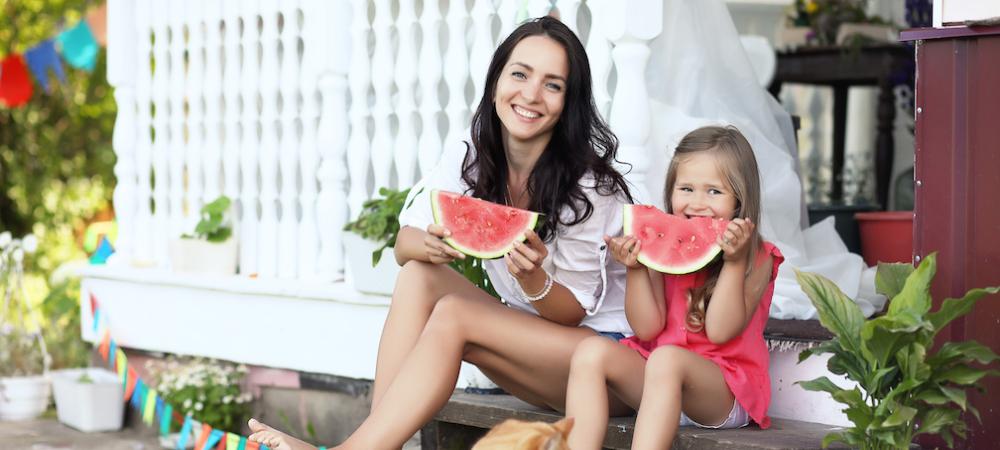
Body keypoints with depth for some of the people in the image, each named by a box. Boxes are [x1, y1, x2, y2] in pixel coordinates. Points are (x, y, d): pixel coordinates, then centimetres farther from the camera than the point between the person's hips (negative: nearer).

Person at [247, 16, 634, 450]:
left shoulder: (588, 185, -18)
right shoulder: (468, 160, -4)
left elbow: (572, 311, -13)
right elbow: (404, 244, -5)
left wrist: (534, 279, -36)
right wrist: (431, 244, -30)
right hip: (529, 340, 6)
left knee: (452, 315, -26)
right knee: (419, 274, -16)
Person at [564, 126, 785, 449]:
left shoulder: (757, 259, -2)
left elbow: (719, 331, -14)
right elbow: (647, 328, 1)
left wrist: (734, 262, -19)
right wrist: (635, 269, -10)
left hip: (723, 395, -4)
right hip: (648, 382, 5)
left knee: (666, 358, -35)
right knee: (591, 352, -20)